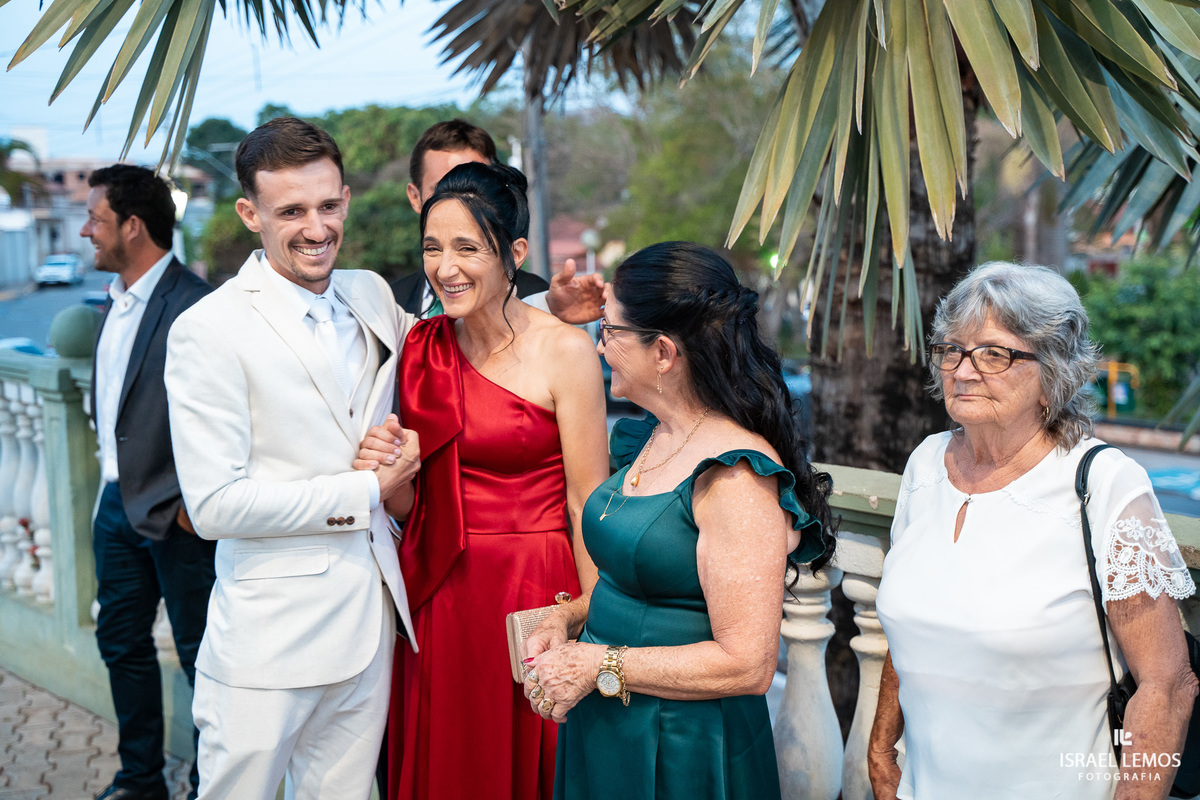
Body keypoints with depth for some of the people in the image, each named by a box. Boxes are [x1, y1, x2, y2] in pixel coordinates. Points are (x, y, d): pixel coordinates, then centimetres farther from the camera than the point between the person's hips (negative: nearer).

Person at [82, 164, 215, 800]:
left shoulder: (194, 307, -20)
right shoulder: (116, 300, 9)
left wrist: (192, 502, -17)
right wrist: (114, 484, 12)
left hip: (175, 515, -9)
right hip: (117, 503, 9)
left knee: (199, 653, 6)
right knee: (121, 643, 18)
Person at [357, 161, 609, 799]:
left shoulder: (564, 351, -11)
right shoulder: (421, 347, 4)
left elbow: (587, 504, -11)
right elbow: (413, 505, 10)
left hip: (535, 593, -4)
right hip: (439, 596, 4)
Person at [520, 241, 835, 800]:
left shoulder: (736, 479, -23)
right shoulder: (652, 438, 4)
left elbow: (747, 664, -25)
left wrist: (598, 666, -19)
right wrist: (570, 617, 0)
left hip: (681, 753, -8)